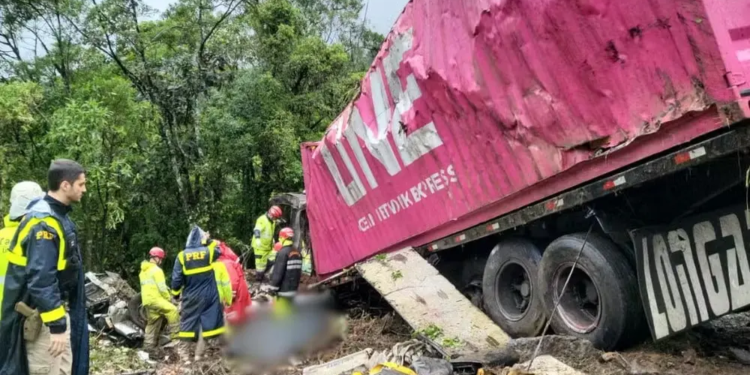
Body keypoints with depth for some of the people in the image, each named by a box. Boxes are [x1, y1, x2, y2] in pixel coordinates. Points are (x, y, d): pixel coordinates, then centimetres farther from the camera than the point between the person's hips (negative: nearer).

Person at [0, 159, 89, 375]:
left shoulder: (59, 217, 9)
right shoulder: (44, 221, -22)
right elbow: (41, 279, -27)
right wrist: (56, 324, -25)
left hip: (56, 309, 10)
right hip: (41, 315, -10)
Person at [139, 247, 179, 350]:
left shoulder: (143, 271, 21)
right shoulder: (156, 270, -11)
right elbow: (162, 287, -16)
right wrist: (168, 298, -3)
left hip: (147, 300, 10)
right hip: (155, 299, -10)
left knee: (152, 324, 16)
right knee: (172, 310, -17)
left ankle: (148, 346, 18)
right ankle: (175, 335, -21)